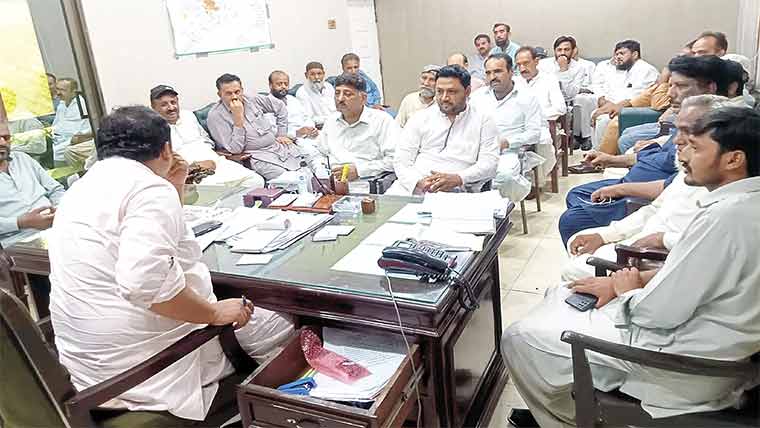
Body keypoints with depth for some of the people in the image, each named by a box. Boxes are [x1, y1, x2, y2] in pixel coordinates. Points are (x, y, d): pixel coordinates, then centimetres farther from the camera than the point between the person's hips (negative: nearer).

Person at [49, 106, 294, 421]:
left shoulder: (85, 187, 11)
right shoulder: (150, 188, -19)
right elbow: (146, 280, -35)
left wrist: (175, 190, 16)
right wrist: (214, 312, -21)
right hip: (145, 362, -9)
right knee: (280, 327, 6)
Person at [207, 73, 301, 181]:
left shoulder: (251, 100, 6)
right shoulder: (216, 115, -8)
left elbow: (280, 106, 20)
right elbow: (235, 150, -16)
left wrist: (282, 134, 13)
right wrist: (238, 117, -21)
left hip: (279, 145, 6)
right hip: (258, 155, -6)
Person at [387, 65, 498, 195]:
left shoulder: (483, 122, 11)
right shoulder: (420, 118, 14)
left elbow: (490, 163, 2)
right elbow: (401, 160, 7)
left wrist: (458, 179, -16)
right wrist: (418, 183, -14)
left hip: (457, 191, -1)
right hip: (413, 187, 2)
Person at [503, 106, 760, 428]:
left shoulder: (727, 216, -28)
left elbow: (659, 313, -26)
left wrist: (628, 290, -4)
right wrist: (628, 282, 4)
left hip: (684, 361, -10)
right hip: (693, 320, 10)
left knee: (519, 339, -6)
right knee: (561, 295, 19)